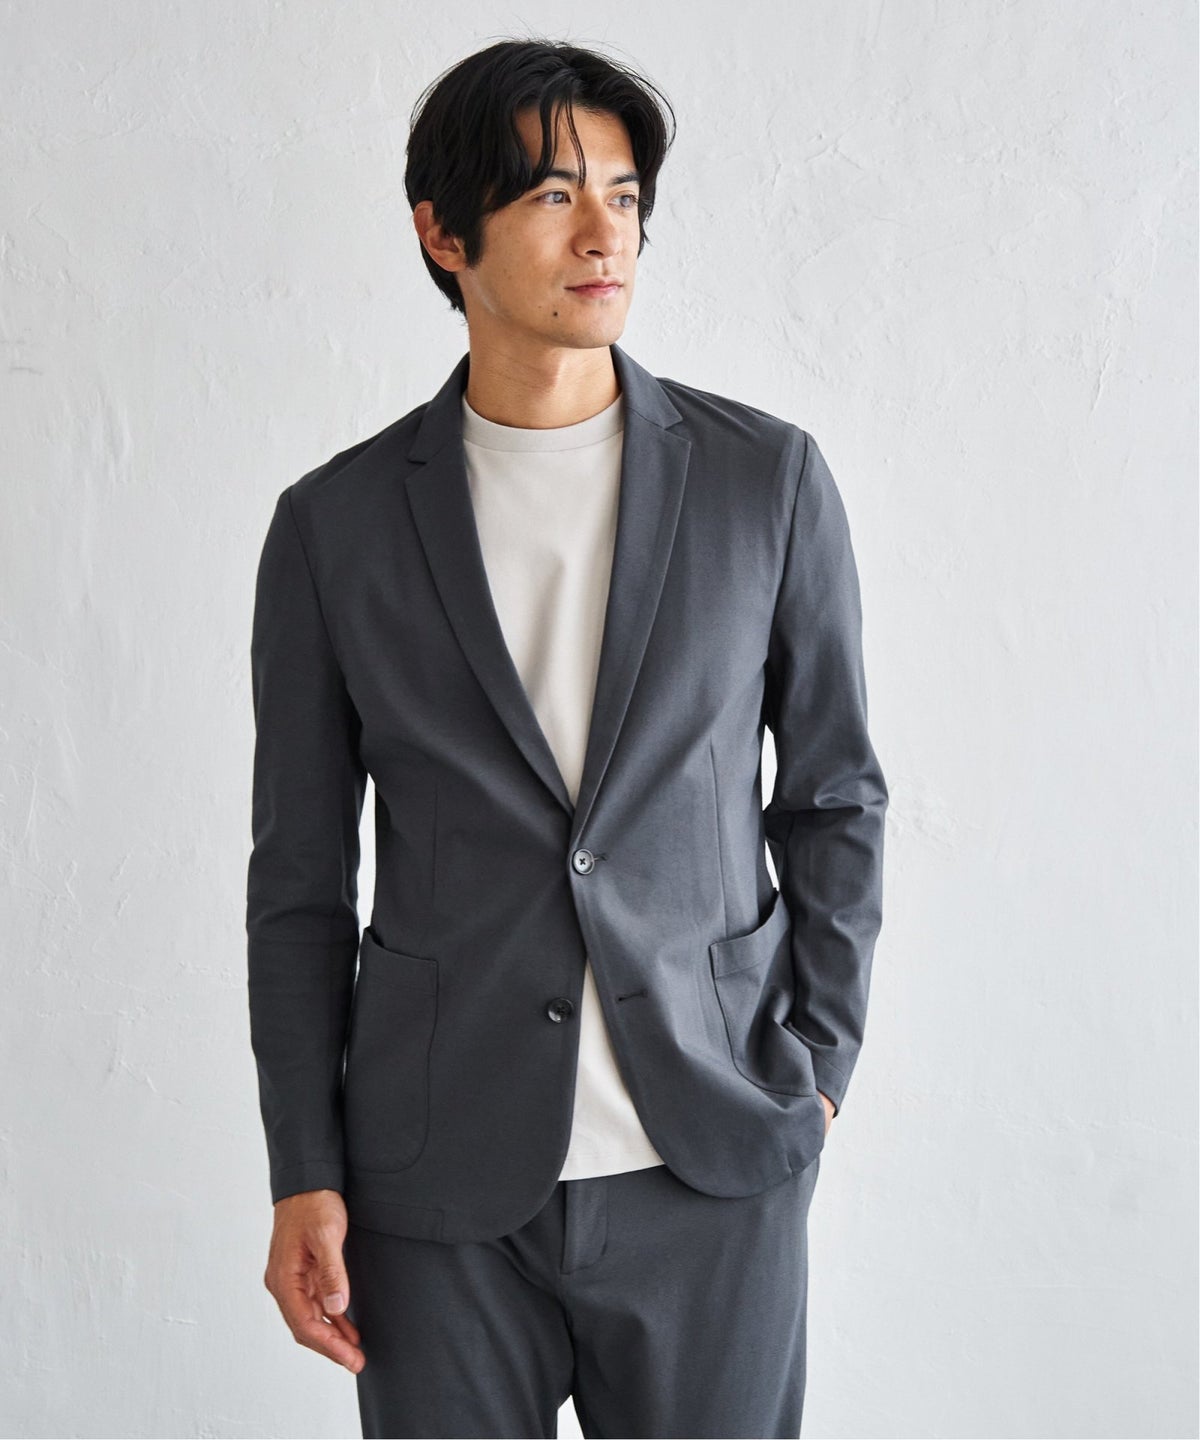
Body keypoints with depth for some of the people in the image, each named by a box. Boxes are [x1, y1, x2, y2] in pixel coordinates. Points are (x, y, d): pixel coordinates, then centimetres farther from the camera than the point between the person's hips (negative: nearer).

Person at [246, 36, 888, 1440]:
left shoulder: (768, 478, 1)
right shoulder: (335, 523, 1)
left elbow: (836, 793, 8)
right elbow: (300, 877, 4)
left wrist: (816, 1066, 2)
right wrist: (304, 1172, 1)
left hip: (714, 1167, 0)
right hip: (439, 1183, 0)